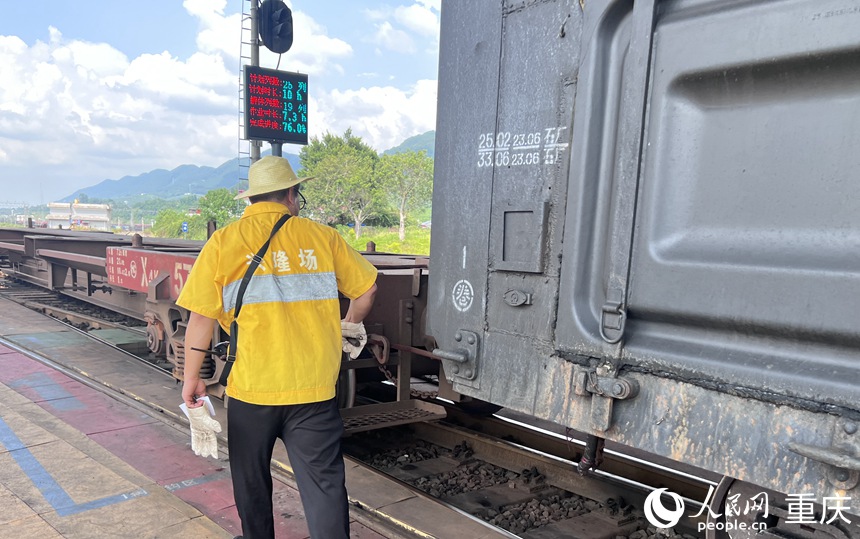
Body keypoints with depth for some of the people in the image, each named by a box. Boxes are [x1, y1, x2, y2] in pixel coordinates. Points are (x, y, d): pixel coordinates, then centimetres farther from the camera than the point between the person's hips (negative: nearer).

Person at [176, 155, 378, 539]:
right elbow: (366, 288, 7)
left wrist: (191, 378, 7)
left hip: (251, 388, 0)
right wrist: (350, 327, 25)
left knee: (251, 481, 21)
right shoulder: (322, 237, 1)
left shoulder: (224, 241, -2)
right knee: (324, 484, 6)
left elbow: (201, 317, -3)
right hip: (314, 389, 0)